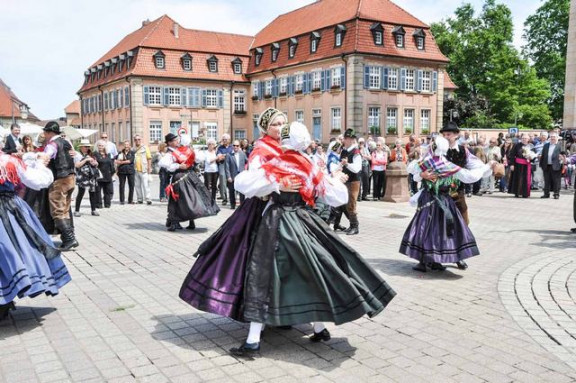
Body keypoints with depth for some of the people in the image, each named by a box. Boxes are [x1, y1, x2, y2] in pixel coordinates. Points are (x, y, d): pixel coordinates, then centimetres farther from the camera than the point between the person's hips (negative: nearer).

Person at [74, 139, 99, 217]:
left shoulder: (90, 155, 17)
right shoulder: (78, 155, -2)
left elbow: (96, 164, 24)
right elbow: (77, 165, -14)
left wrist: (94, 162, 1)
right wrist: (86, 160, -15)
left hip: (91, 177, 6)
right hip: (82, 177, -6)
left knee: (93, 193, 6)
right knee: (81, 193, -7)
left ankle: (93, 210, 12)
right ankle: (77, 210, 0)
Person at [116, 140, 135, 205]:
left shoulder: (132, 153, 8)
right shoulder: (120, 153, 12)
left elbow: (130, 161, -6)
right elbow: (116, 160, 8)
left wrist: (122, 162, -8)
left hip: (130, 171, -1)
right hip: (122, 171, 1)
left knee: (131, 186, -1)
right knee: (121, 186, -1)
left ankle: (130, 200, 9)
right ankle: (122, 200, 5)